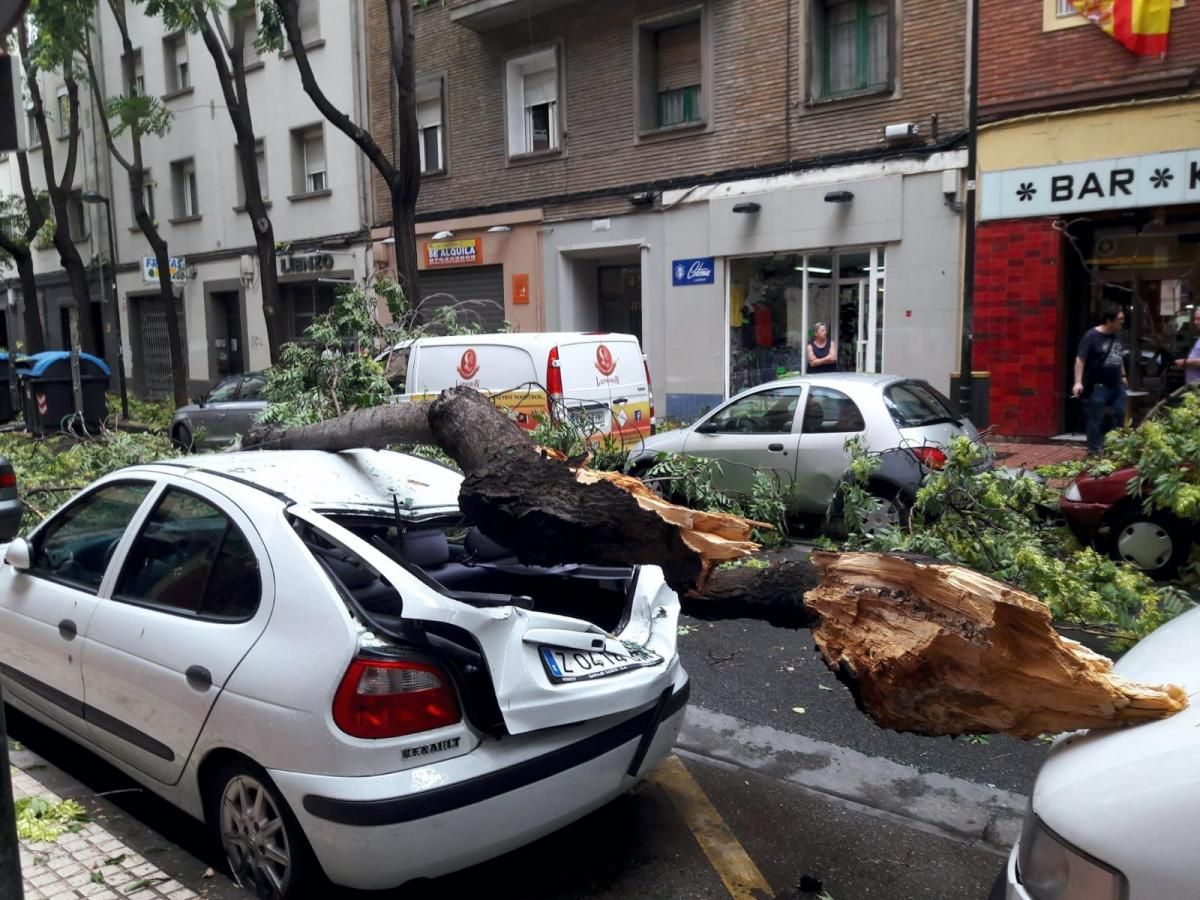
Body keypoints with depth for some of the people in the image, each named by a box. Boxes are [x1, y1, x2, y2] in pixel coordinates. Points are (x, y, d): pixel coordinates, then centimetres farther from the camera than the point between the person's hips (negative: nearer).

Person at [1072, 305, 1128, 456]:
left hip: (1117, 385, 8)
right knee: (1096, 421, -2)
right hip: (1098, 387, -8)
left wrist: (1123, 376, 25)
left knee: (1121, 417, 11)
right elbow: (1080, 359, -19)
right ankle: (1094, 452, 5)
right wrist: (1078, 382, -27)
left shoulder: (1115, 337, 11)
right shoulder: (1092, 336, -13)